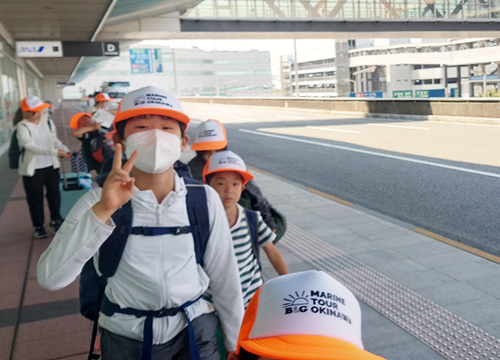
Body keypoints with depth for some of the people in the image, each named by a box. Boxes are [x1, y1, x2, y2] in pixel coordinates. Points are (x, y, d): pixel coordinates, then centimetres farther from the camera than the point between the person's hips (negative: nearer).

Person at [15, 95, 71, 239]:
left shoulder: (48, 123, 1)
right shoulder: (22, 127, -14)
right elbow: (30, 146, -26)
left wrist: (65, 149, -7)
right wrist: (55, 152, -33)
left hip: (51, 166, 4)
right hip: (32, 169, -4)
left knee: (54, 194, 15)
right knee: (35, 199, 6)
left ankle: (55, 220, 37)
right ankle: (38, 226, 24)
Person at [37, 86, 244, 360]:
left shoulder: (204, 200, -9)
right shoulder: (98, 201, -12)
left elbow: (224, 277, -1)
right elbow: (50, 278, -23)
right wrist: (102, 211, -33)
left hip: (194, 332, 0)